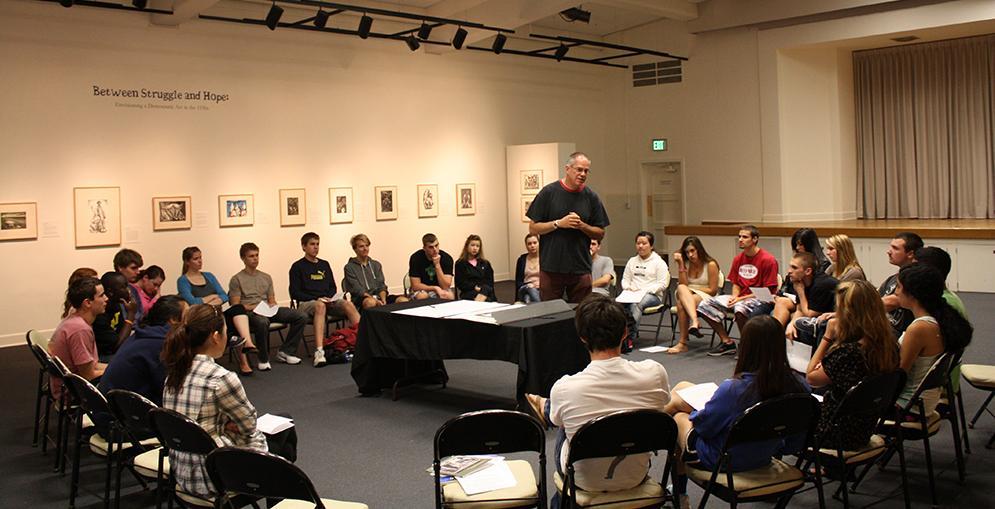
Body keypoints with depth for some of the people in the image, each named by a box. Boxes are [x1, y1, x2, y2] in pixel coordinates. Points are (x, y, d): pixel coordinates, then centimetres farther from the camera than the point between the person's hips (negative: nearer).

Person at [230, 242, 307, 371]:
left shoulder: (266, 277, 23)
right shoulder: (237, 279, 5)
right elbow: (235, 305, -3)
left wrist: (272, 305, -2)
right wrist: (252, 307, -19)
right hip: (249, 312, -6)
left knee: (301, 317, -13)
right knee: (262, 322, -43)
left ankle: (285, 352, -6)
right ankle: (264, 359, -23)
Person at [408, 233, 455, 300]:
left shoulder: (447, 258, -15)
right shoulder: (416, 258, -16)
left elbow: (446, 287, -20)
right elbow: (415, 285, -15)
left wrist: (437, 265, -28)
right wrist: (435, 288, -27)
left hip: (440, 290, 1)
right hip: (422, 290, -1)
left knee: (449, 296, -32)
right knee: (422, 296, -35)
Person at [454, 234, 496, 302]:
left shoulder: (485, 263, 23)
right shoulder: (460, 264, 11)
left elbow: (489, 282, 13)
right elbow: (460, 283, 2)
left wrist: (481, 288, -10)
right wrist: (475, 287, -12)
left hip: (486, 291, 3)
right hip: (469, 292, -2)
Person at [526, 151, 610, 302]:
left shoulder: (591, 197, 5)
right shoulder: (549, 192, -1)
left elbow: (600, 233, 8)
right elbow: (533, 228, -1)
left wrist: (582, 226, -9)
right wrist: (558, 223, -13)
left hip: (581, 269, 2)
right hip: (551, 268, -2)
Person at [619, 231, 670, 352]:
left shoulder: (659, 262, 5)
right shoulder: (632, 261, 23)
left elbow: (663, 284, -3)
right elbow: (625, 279, 25)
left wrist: (644, 290, -14)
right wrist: (628, 288, 2)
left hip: (652, 295, -4)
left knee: (635, 305, -39)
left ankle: (630, 338, -43)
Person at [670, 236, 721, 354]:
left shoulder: (711, 265, -7)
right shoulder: (686, 263, 7)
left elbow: (713, 291, -8)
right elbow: (682, 284, -4)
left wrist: (692, 289, -7)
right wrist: (680, 265, -10)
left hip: (707, 298, -4)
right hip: (687, 296, 4)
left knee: (681, 303, -36)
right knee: (681, 289, -34)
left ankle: (683, 343, -39)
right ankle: (694, 322, -54)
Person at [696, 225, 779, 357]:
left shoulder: (768, 260, -12)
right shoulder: (738, 259, 9)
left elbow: (768, 291, -13)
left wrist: (741, 298, -18)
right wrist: (734, 297, -7)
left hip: (761, 300, -7)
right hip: (739, 298, 7)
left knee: (740, 308, -40)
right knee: (705, 305, -7)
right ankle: (727, 342, 2)